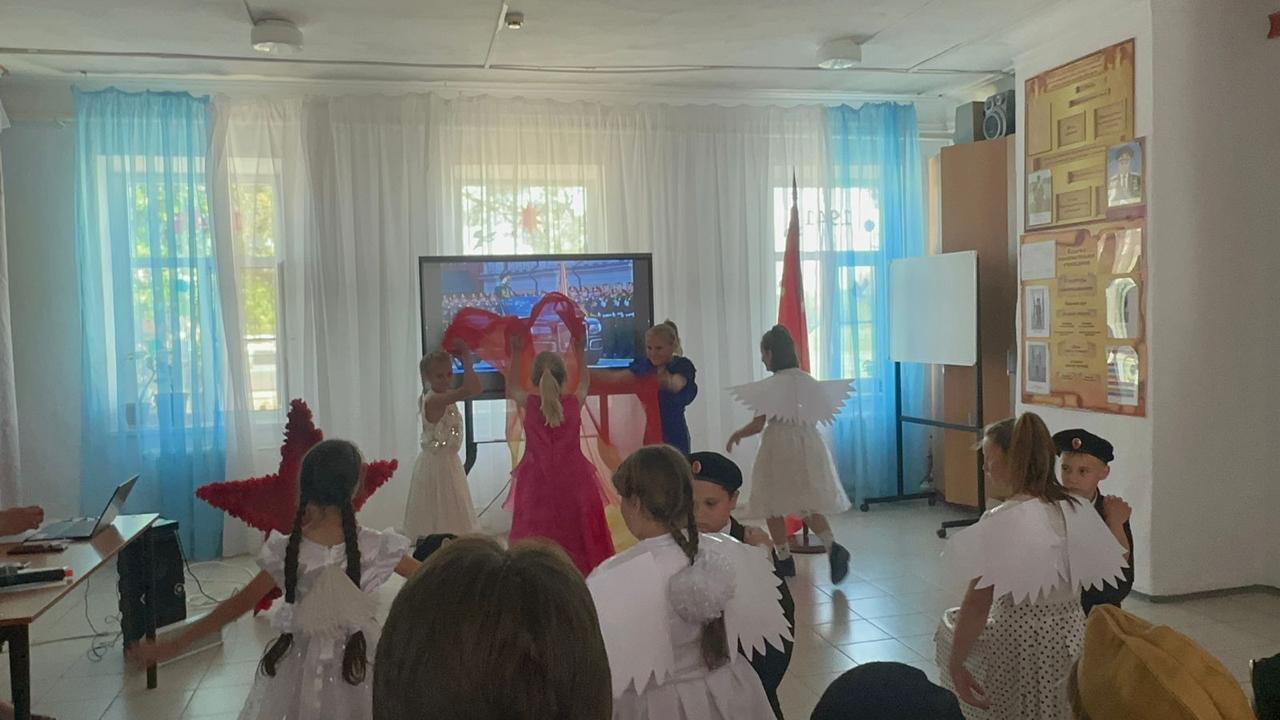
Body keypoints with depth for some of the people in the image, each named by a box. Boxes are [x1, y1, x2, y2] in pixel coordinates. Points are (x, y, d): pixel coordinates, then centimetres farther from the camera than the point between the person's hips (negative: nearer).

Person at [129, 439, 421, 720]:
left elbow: (236, 605, -6)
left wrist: (174, 646, 4)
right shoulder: (376, 547, -15)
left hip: (303, 665, 1)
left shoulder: (287, 551, -12)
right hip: (355, 663, -1)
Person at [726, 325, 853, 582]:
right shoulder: (809, 381, 2)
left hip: (779, 447, -5)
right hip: (808, 444, 5)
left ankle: (784, 559, 17)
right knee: (808, 502, 15)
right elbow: (822, 414, 11)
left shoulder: (768, 386, -13)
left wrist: (736, 436, 4)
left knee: (774, 505, 11)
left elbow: (758, 425, -13)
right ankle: (832, 547, -7)